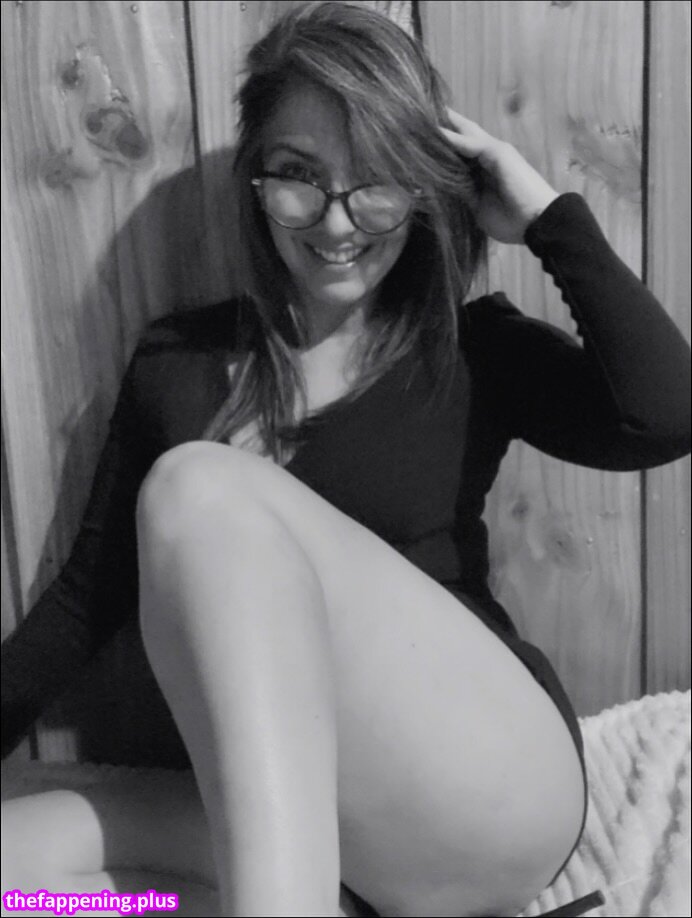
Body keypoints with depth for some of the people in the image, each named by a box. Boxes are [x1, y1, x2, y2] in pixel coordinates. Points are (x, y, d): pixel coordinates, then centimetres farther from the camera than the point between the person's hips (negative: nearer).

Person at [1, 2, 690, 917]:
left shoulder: (475, 350, 3)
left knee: (198, 489, -23)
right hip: (283, 813, 4)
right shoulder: (175, 363, 9)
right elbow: (87, 597, 12)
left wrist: (547, 216, -8)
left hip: (493, 792, -3)